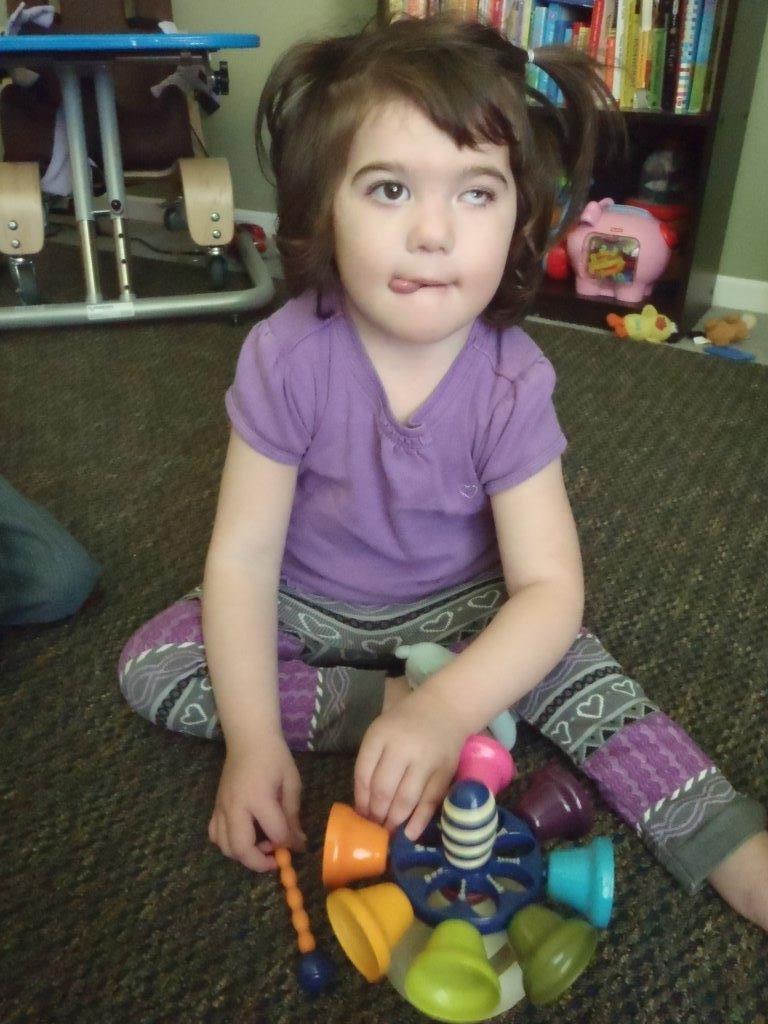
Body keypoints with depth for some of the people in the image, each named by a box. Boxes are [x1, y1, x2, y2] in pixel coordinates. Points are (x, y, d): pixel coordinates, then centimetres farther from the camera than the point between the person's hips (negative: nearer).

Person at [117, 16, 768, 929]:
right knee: (149, 665, -16)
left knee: (574, 670, -22)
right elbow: (243, 553, -20)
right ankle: (379, 703, -17)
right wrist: (254, 740, -27)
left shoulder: (510, 383, -22)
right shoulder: (286, 358, -24)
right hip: (306, 606, 1)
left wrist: (444, 712, -43)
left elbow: (549, 587, -26)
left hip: (456, 609, 0)